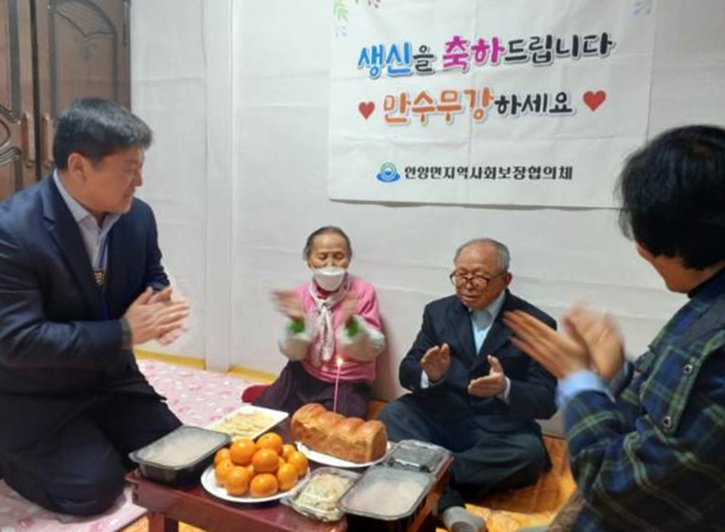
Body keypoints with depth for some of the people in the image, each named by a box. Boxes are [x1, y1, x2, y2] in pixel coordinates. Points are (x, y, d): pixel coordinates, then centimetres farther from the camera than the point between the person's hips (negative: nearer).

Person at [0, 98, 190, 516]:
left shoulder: (138, 216, -7)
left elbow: (155, 281, 9)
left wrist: (156, 305, -15)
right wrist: (124, 333, -28)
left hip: (111, 378, 6)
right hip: (35, 398, -5)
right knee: (95, 486, -14)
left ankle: (93, 442, 24)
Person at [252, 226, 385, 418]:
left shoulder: (363, 291, -10)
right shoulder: (300, 294, -3)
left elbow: (371, 351, -13)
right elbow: (293, 353, -6)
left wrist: (351, 323, -31)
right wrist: (297, 323, -26)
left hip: (347, 384, -2)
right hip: (304, 376, 2)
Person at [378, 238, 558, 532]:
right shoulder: (438, 311, 4)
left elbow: (547, 402, -8)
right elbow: (406, 373, 1)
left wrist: (505, 389, -31)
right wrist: (429, 374, -24)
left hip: (499, 432, -1)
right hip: (439, 420, 2)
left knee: (529, 453, -32)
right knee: (391, 416, -24)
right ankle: (447, 502, -28)